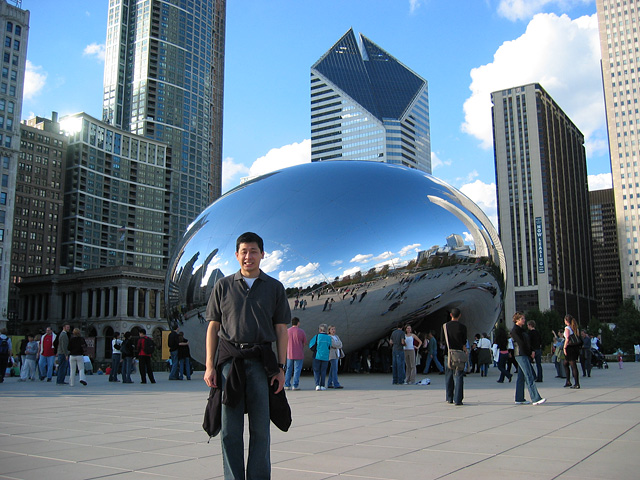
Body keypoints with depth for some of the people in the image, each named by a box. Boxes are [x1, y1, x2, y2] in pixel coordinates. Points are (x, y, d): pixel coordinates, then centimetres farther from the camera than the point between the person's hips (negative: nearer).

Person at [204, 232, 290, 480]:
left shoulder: (275, 287, 10)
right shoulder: (223, 286, 10)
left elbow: (281, 329, 9)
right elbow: (213, 326, 9)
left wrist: (281, 367, 1)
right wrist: (209, 366, 1)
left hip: (261, 361, 0)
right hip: (229, 359, 0)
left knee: (260, 428, 2)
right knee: (230, 428, 1)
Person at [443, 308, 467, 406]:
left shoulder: (445, 326, 2)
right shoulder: (462, 327, -5)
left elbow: (443, 340, 5)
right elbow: (464, 343, -2)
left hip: (448, 354, 2)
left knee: (448, 376, 13)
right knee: (458, 376, 0)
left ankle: (449, 398, 19)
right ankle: (457, 399, -5)